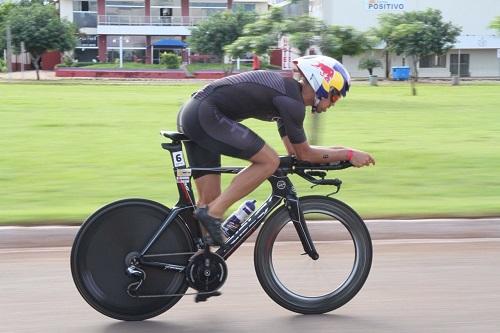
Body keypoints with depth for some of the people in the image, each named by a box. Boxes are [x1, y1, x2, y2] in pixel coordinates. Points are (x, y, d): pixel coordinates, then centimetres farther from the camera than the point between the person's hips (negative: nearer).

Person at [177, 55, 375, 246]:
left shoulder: (285, 89, 18)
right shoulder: (292, 101, -11)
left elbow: (294, 149, 23)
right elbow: (304, 154, -3)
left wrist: (342, 152, 22)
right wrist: (349, 154, 3)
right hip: (206, 115, -10)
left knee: (209, 201, 11)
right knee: (269, 161, -11)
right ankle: (213, 212, -11)